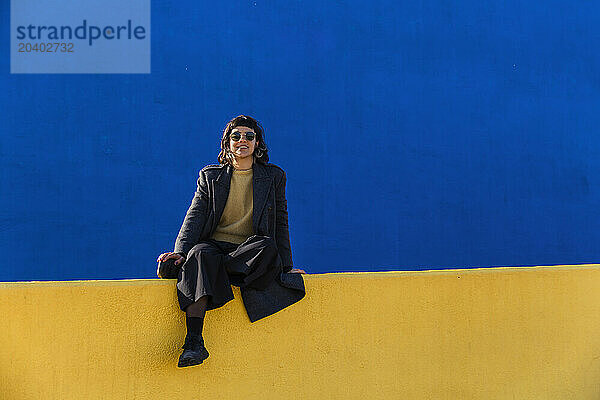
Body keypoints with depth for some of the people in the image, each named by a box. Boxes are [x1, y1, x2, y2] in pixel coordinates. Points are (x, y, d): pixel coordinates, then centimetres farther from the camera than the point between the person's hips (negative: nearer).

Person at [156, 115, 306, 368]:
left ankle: (182, 270, -29)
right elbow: (195, 217, 5)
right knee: (201, 254, -36)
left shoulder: (274, 177, 14)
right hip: (214, 245, 0)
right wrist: (181, 252, -12)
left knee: (267, 247, -35)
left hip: (251, 252, 0)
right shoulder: (210, 176, 14)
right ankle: (194, 341, -45)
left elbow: (280, 224, 13)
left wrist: (286, 267, 3)